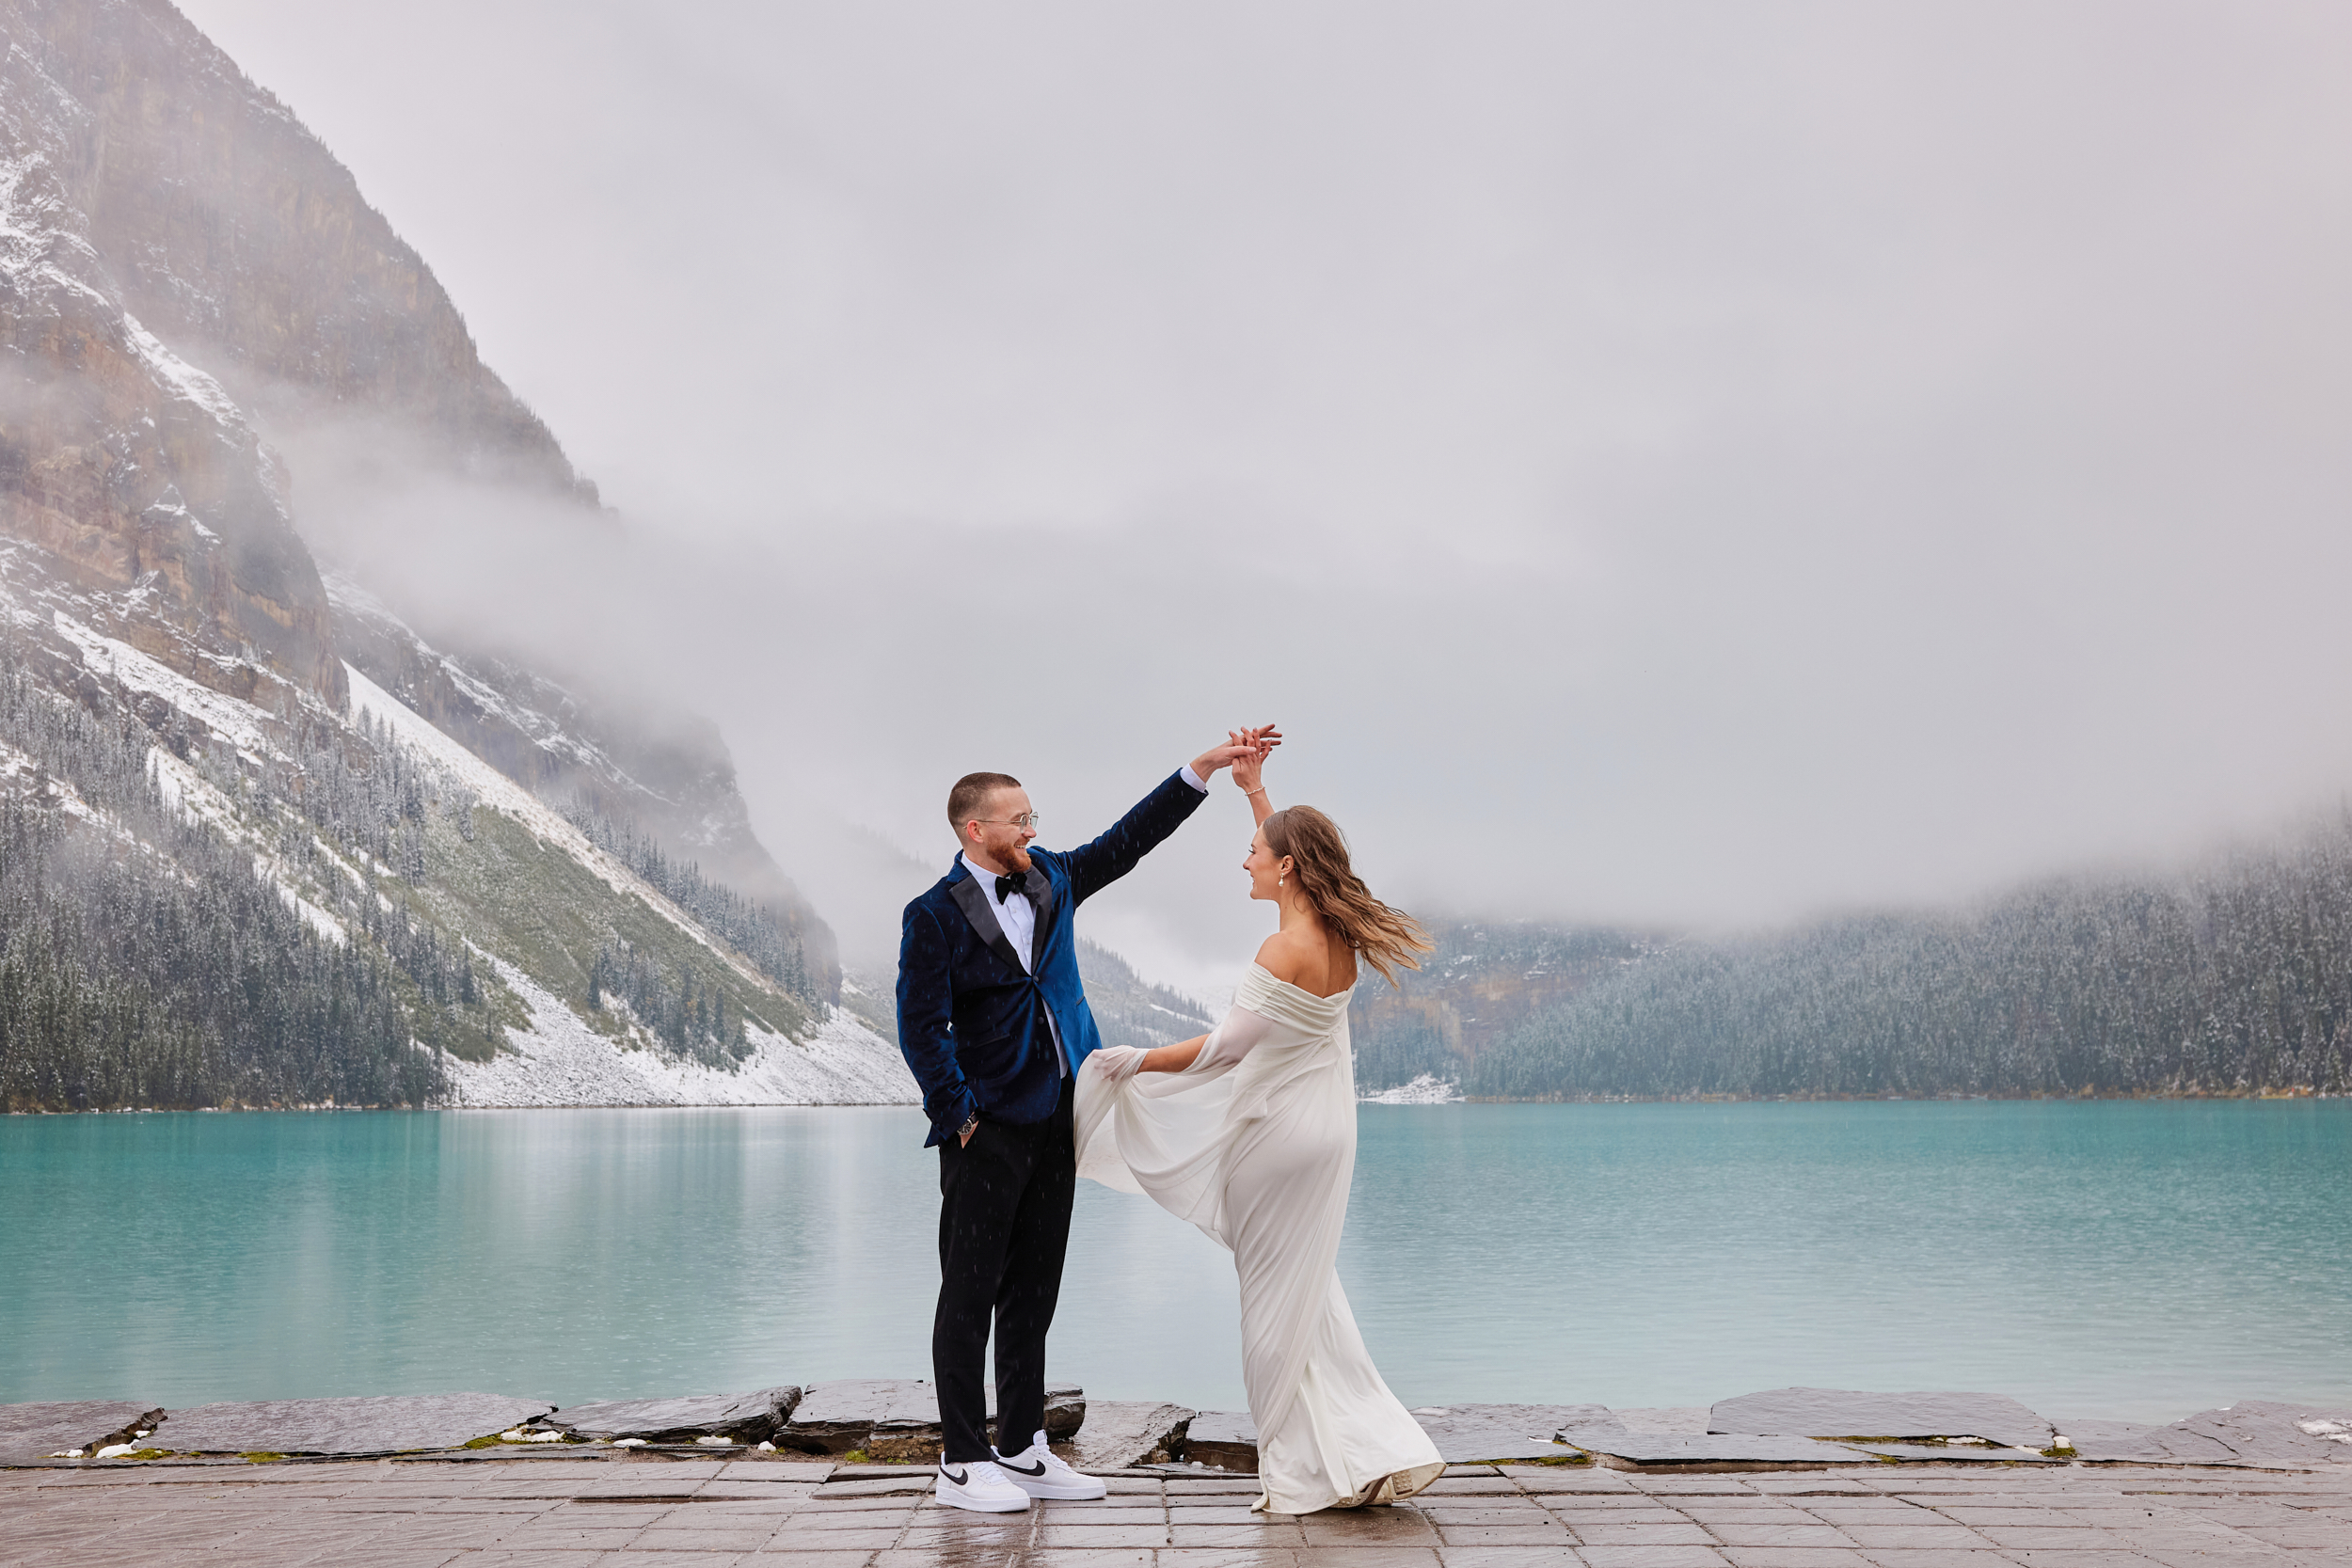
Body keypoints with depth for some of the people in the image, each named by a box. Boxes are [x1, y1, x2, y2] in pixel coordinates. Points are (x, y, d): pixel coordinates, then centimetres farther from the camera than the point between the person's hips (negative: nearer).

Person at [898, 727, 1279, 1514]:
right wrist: (961, 1118, -13)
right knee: (971, 1293, 0)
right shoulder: (935, 915, -9)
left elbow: (1130, 838, 13)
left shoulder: (1050, 879, 10)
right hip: (987, 1126, -7)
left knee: (1033, 1291, 12)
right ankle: (962, 1463, 8)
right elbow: (921, 1028, -11)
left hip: (1053, 1118, 7)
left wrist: (1205, 766, 8)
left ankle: (1023, 1450, 20)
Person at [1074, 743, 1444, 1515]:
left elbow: (1226, 1046, -18)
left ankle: (1304, 1473, 15)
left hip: (1278, 1129, -9)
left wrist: (1137, 1061, -10)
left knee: (1278, 1300, 4)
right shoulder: (1339, 938, 3)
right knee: (1309, 1292, 18)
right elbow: (1294, 853, 22)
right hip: (1324, 1128, 9)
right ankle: (1375, 1451, 17)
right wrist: (1255, 789, 26)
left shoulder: (1285, 952, -22)